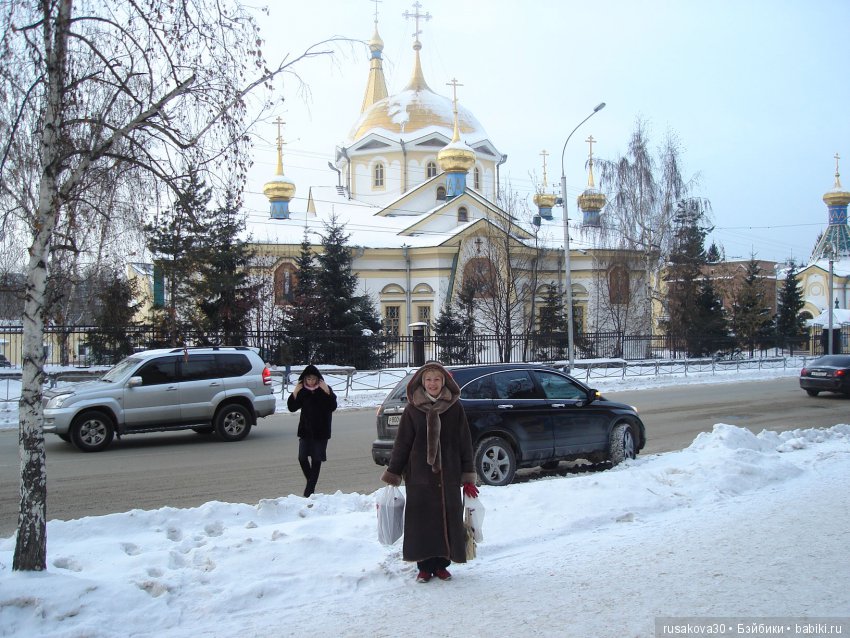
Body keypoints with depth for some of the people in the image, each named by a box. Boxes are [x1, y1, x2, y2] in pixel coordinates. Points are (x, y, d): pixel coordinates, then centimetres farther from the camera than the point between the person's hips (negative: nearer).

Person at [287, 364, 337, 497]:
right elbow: (292, 408, -1)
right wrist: (294, 394, -15)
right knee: (302, 458, -3)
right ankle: (311, 482, 19)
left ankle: (310, 488, 7)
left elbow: (333, 407, -15)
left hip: (321, 431, -2)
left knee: (316, 460, 0)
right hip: (305, 430, 2)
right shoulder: (302, 391, 1)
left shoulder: (325, 389, -5)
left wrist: (327, 392, -27)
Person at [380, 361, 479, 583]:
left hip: (449, 477, 1)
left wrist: (468, 478, 1)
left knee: (448, 519, 4)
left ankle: (442, 564, 19)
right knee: (422, 521, 1)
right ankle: (425, 566, 14)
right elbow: (401, 444, 3)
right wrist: (392, 476, 1)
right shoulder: (412, 410, 0)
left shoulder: (455, 408, 1)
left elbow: (465, 443, 4)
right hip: (420, 476, -1)